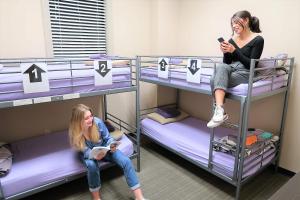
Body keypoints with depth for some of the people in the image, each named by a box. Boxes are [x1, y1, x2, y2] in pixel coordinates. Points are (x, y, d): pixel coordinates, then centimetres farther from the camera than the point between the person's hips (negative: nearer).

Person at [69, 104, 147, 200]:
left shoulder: (97, 122, -23)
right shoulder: (74, 133, -23)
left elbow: (108, 138, -9)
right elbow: (86, 151, -20)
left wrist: (112, 146, -30)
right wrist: (95, 156, -41)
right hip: (89, 153, -1)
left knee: (126, 161, -20)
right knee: (92, 165, -38)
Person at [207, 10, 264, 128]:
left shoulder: (257, 39, -3)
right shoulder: (232, 40, 11)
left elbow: (252, 65, -11)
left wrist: (234, 51, -17)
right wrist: (225, 52, -8)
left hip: (245, 72, -5)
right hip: (230, 69, 5)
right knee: (221, 67, -32)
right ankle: (219, 111, -40)